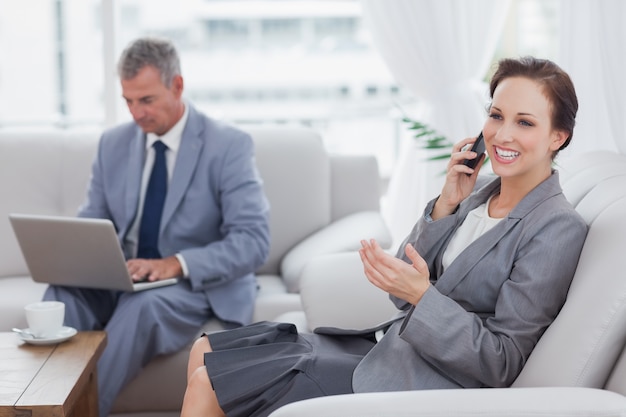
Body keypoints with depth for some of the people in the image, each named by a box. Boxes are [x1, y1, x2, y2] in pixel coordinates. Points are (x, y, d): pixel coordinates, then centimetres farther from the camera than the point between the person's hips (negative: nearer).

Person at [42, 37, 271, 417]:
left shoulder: (229, 145, -9)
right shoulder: (114, 143, 8)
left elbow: (254, 241, -16)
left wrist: (177, 264, -30)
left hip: (202, 285, -4)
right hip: (126, 280, 4)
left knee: (143, 305, -37)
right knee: (64, 291, -28)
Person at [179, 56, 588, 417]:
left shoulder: (558, 230, -16)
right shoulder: (480, 189, 6)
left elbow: (502, 363, -17)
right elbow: (404, 295, 5)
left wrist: (422, 294, -28)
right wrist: (446, 205, -7)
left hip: (419, 383, -8)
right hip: (387, 344, 8)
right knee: (205, 351, 8)